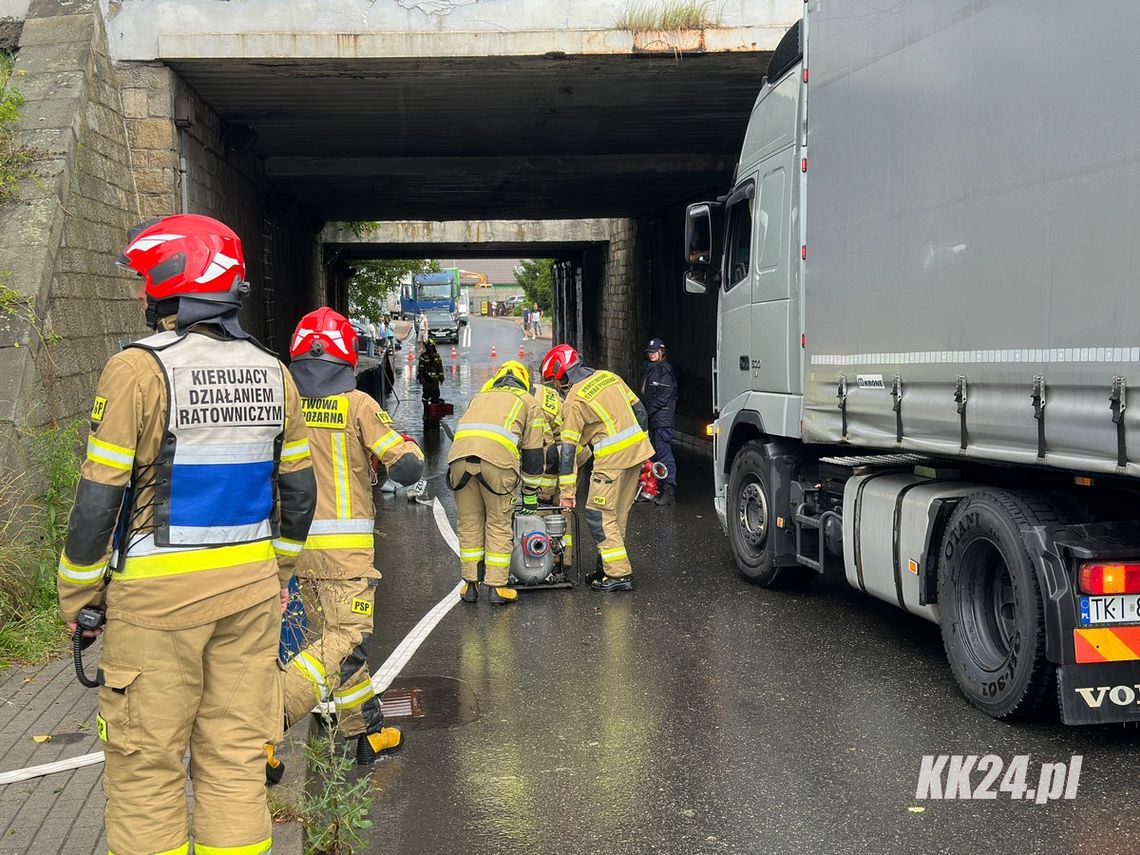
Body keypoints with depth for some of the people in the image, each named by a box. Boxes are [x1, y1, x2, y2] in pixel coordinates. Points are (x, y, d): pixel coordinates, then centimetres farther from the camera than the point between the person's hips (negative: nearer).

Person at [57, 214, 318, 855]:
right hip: (251, 585, 5)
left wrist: (77, 593, 1)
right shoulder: (273, 373, 6)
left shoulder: (139, 369, -11)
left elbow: (101, 496, -11)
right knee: (237, 755, 11)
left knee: (145, 763, 7)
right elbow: (298, 490, 11)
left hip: (159, 591, -5)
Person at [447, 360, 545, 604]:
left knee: (469, 522, 15)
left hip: (460, 455, 3)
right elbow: (532, 452, 24)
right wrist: (530, 495, 31)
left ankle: (469, 584, 20)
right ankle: (496, 586, 10)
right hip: (497, 458, -3)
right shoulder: (527, 401, 26)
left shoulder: (480, 396, 37)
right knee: (499, 524, 9)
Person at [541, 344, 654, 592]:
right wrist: (642, 444, 23)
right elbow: (639, 409, 15)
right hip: (637, 451, 8)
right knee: (619, 513, 15)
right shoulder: (608, 376, 12)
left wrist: (568, 492, -9)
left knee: (599, 515, -2)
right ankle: (609, 565, 23)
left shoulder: (574, 400, -9)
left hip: (612, 458, -8)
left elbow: (568, 448, -10)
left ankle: (619, 574, -4)